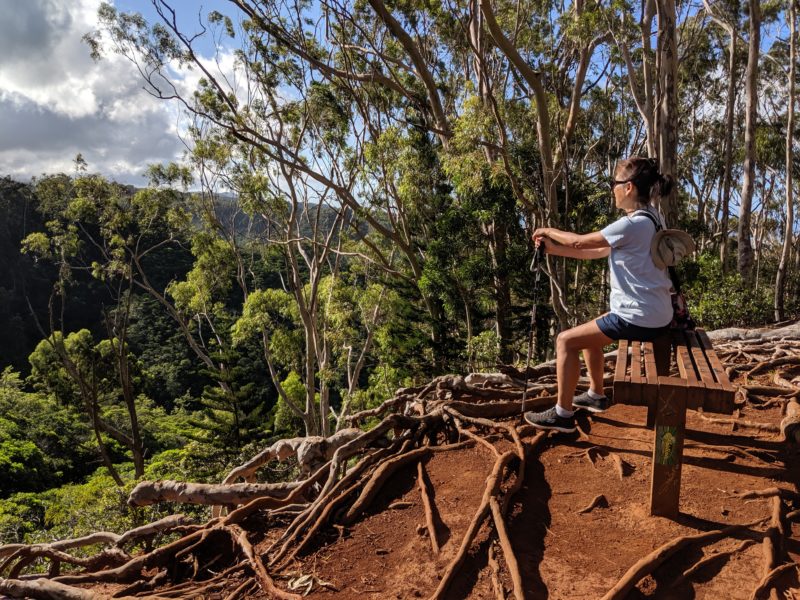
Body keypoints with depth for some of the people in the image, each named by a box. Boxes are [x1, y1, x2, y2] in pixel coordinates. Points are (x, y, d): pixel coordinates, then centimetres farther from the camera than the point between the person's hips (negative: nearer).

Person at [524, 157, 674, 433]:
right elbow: (597, 251, 14)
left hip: (639, 318, -10)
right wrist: (553, 248, 11)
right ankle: (596, 395, 38)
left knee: (566, 340, -4)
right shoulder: (648, 219, 11)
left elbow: (580, 242, -13)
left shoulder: (633, 224, -21)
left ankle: (562, 414, 4)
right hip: (652, 314, 10)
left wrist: (549, 231, 6)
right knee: (589, 332, 26)